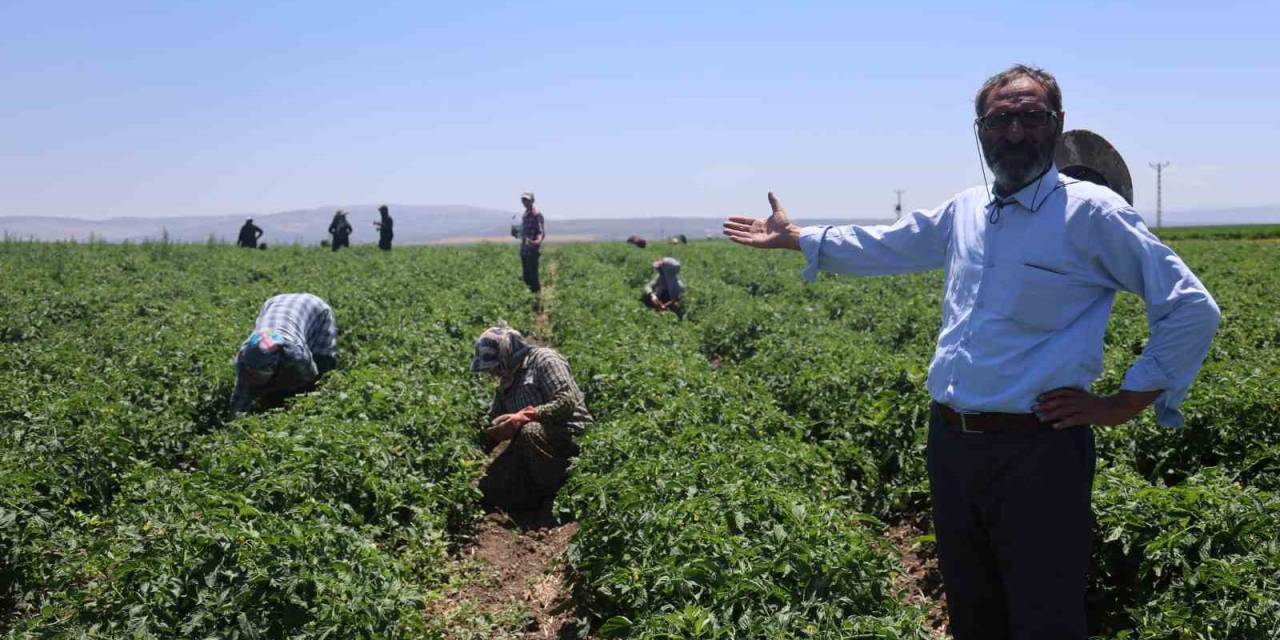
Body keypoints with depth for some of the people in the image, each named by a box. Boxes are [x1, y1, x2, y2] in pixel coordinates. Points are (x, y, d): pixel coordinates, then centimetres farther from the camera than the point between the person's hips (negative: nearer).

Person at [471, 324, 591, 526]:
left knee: (530, 432, -39)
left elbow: (567, 403, -22)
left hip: (570, 433, -7)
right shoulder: (506, 382, 17)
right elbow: (492, 428, 19)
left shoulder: (543, 360, -8)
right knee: (489, 489, -8)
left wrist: (525, 416, -27)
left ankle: (556, 500, -21)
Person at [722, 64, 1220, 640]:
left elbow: (1193, 310, -6)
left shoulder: (1091, 212, -8)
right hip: (951, 445, 6)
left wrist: (1125, 404, -7)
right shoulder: (963, 213, 11)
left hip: (1038, 452, -6)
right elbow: (881, 246, 27)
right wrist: (792, 237, 31)